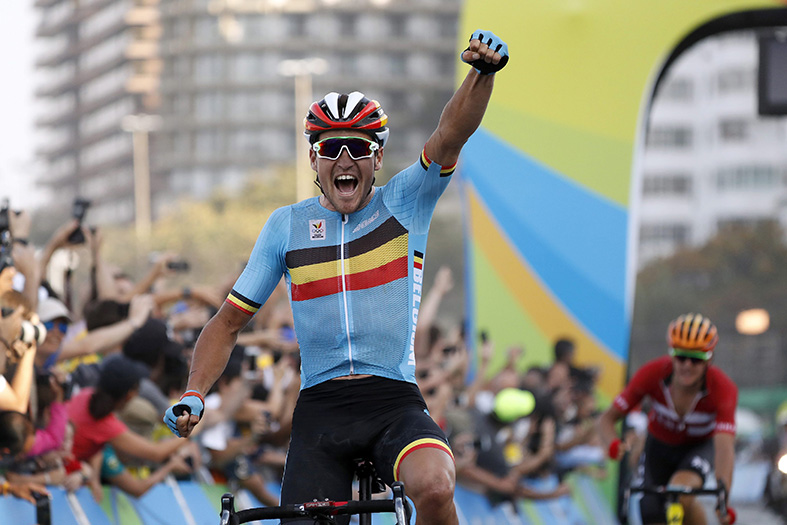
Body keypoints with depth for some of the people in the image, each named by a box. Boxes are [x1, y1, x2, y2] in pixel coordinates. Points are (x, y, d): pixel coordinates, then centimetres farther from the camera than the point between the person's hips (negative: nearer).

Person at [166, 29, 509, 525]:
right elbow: (228, 322, 13)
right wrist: (193, 395, -2)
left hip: (394, 402, -2)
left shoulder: (404, 203, 4)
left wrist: (484, 72, -33)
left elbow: (451, 136, -14)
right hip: (320, 408, 2)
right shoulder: (288, 225, 8)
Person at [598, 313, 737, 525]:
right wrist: (613, 444, -44)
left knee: (681, 494, -32)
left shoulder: (723, 389, -32)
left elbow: (724, 447, -42)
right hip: (659, 446, 2)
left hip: (699, 447, -2)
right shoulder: (652, 374, -28)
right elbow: (607, 418, -21)